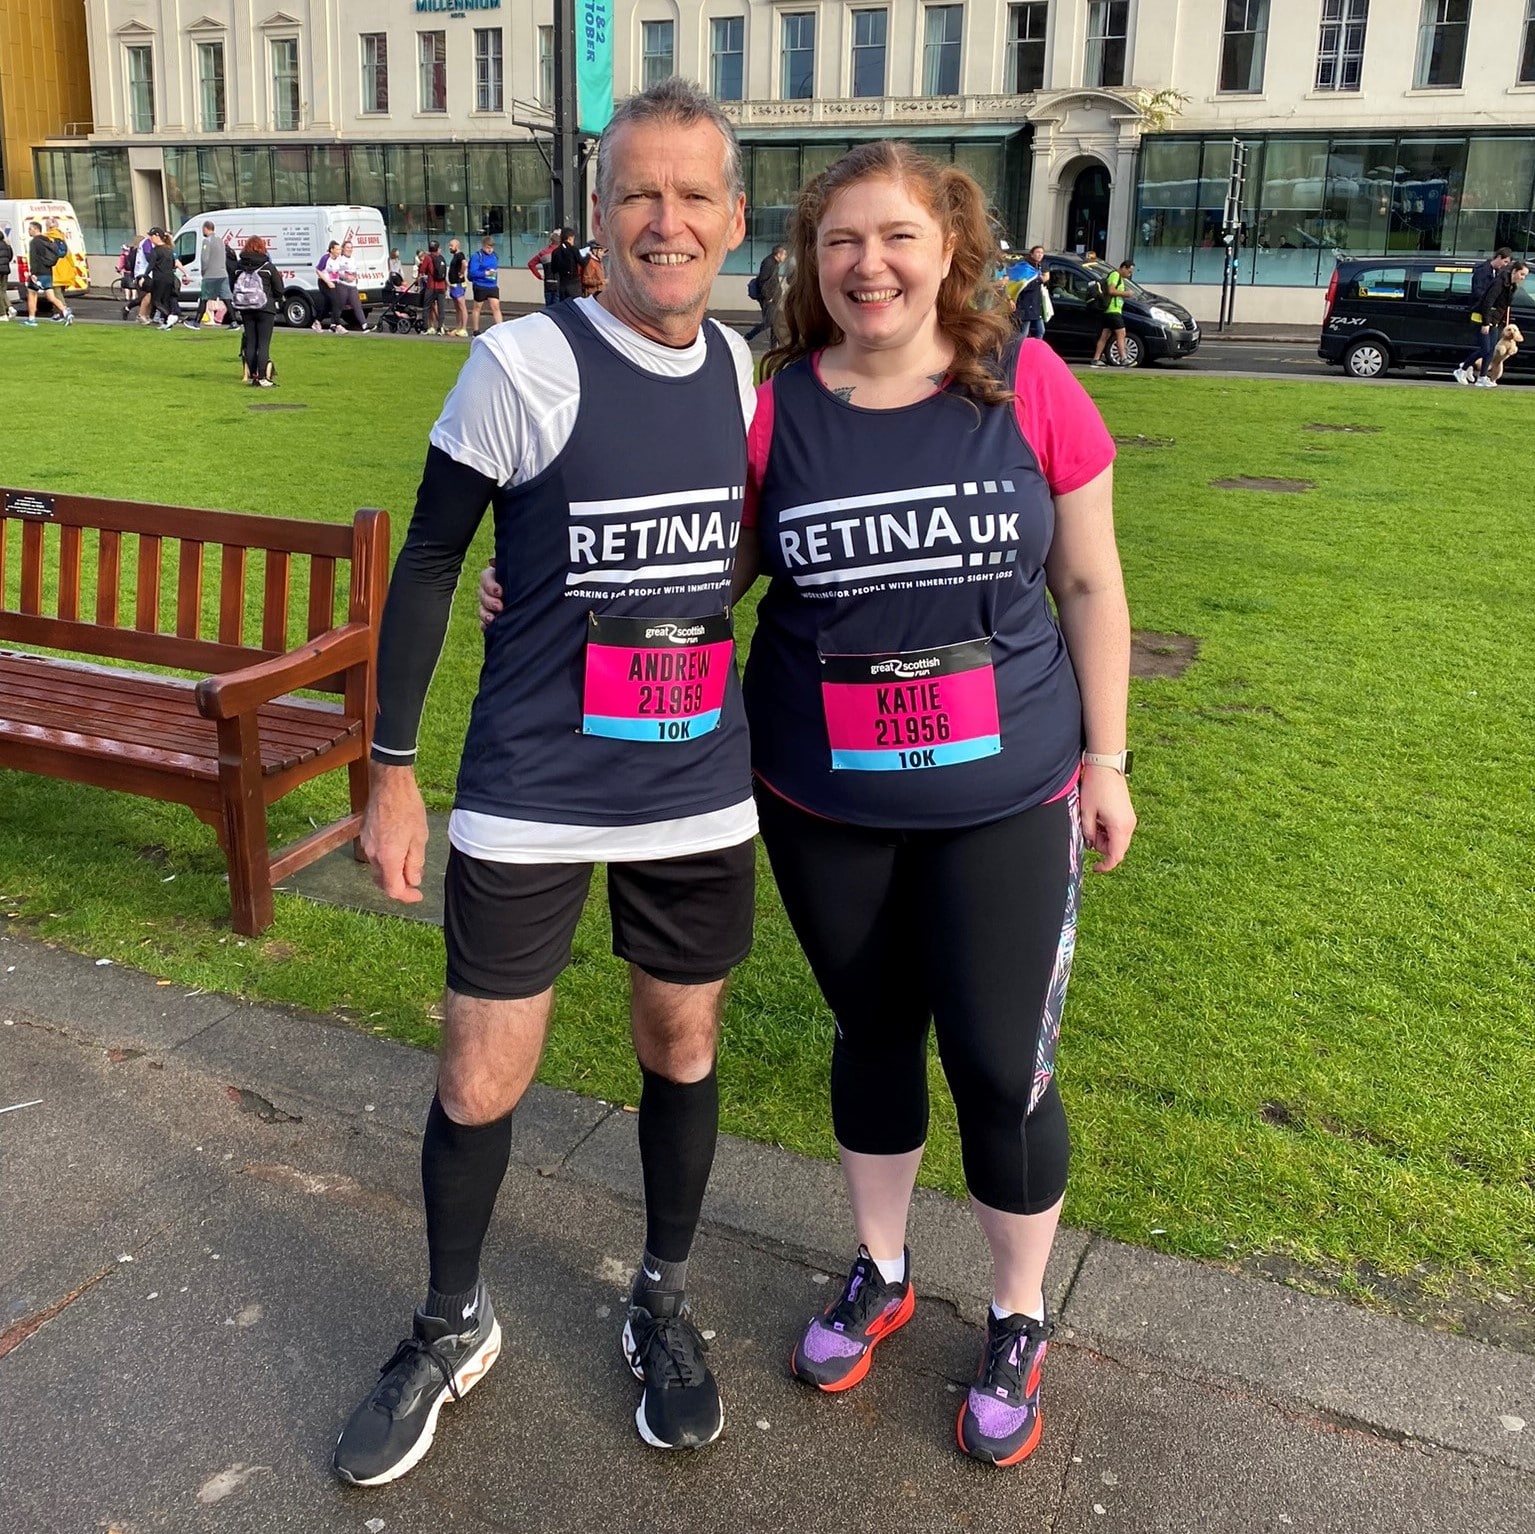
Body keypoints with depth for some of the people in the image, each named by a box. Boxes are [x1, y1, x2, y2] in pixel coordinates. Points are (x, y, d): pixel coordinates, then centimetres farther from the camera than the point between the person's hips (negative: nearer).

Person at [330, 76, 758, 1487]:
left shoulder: (743, 369, 3)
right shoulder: (524, 365, -11)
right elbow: (429, 564, -5)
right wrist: (393, 771, -5)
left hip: (701, 797, 4)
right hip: (530, 798, -4)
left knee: (683, 1049, 15)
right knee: (480, 1079, 5)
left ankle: (663, 1303, 39)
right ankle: (453, 1328, 33)